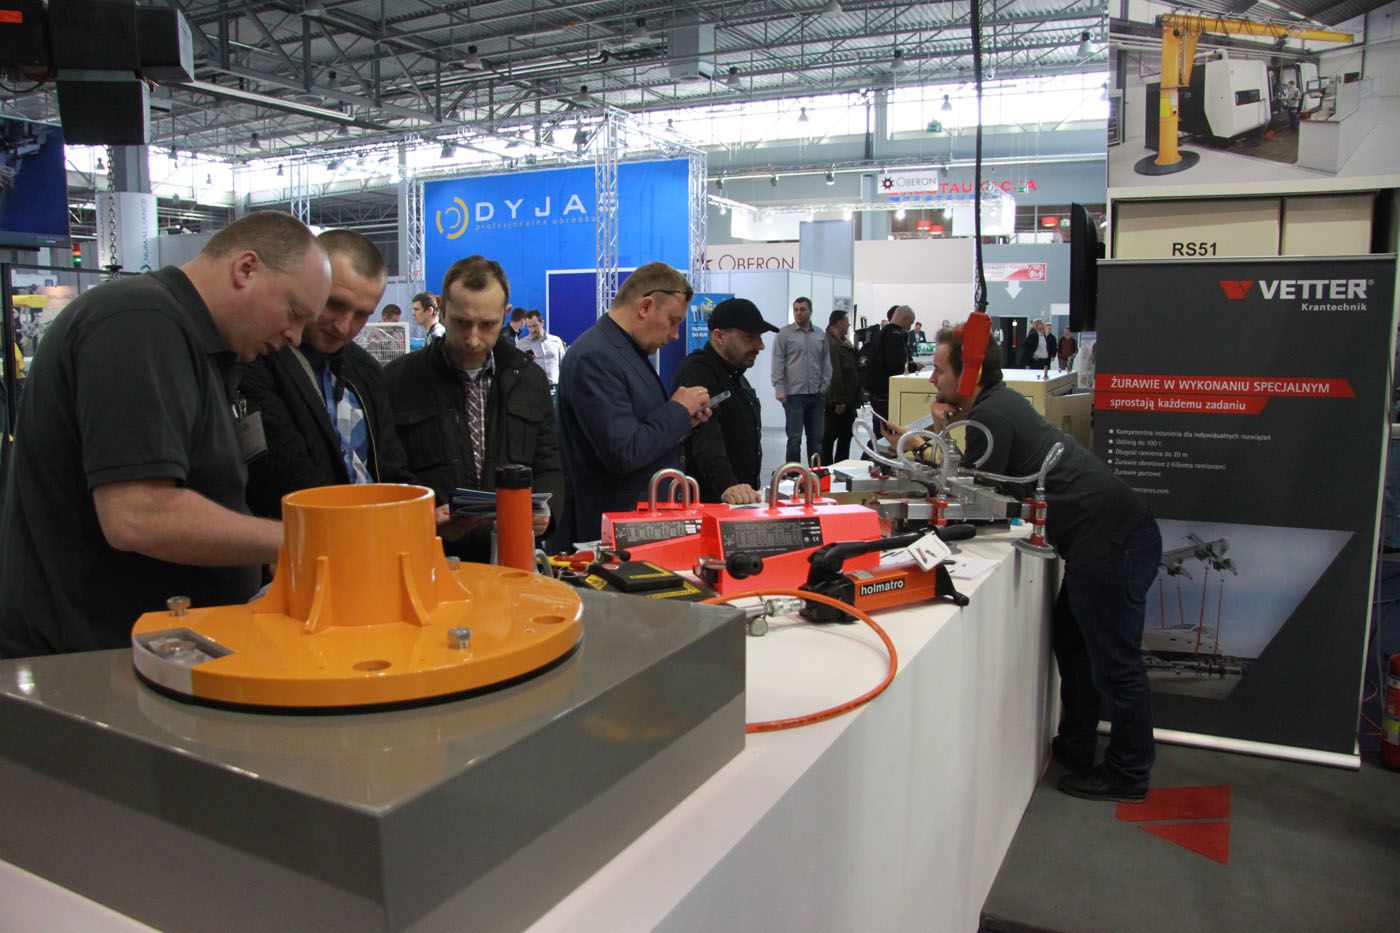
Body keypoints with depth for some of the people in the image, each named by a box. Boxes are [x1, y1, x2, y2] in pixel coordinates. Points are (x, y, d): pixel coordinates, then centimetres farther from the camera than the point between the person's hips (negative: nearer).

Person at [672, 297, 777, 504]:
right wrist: (726, 484, -46)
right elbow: (705, 437, -32)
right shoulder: (697, 373, -17)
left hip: (742, 500, 9)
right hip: (708, 500, -9)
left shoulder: (736, 377, 15)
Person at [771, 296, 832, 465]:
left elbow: (826, 362, 14)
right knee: (794, 438, -3)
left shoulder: (820, 335, 11)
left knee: (816, 438, 9)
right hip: (794, 394, -4)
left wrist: (824, 386, 4)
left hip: (816, 394, 4)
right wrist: (779, 388, -11)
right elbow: (778, 362, -4)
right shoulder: (785, 334, 0)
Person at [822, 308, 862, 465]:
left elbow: (853, 368, 23)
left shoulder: (842, 342, 15)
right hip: (836, 404, -10)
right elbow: (833, 374, -24)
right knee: (829, 438, -2)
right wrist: (838, 401, -25)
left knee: (845, 437, 16)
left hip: (847, 401, 10)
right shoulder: (830, 343, -18)